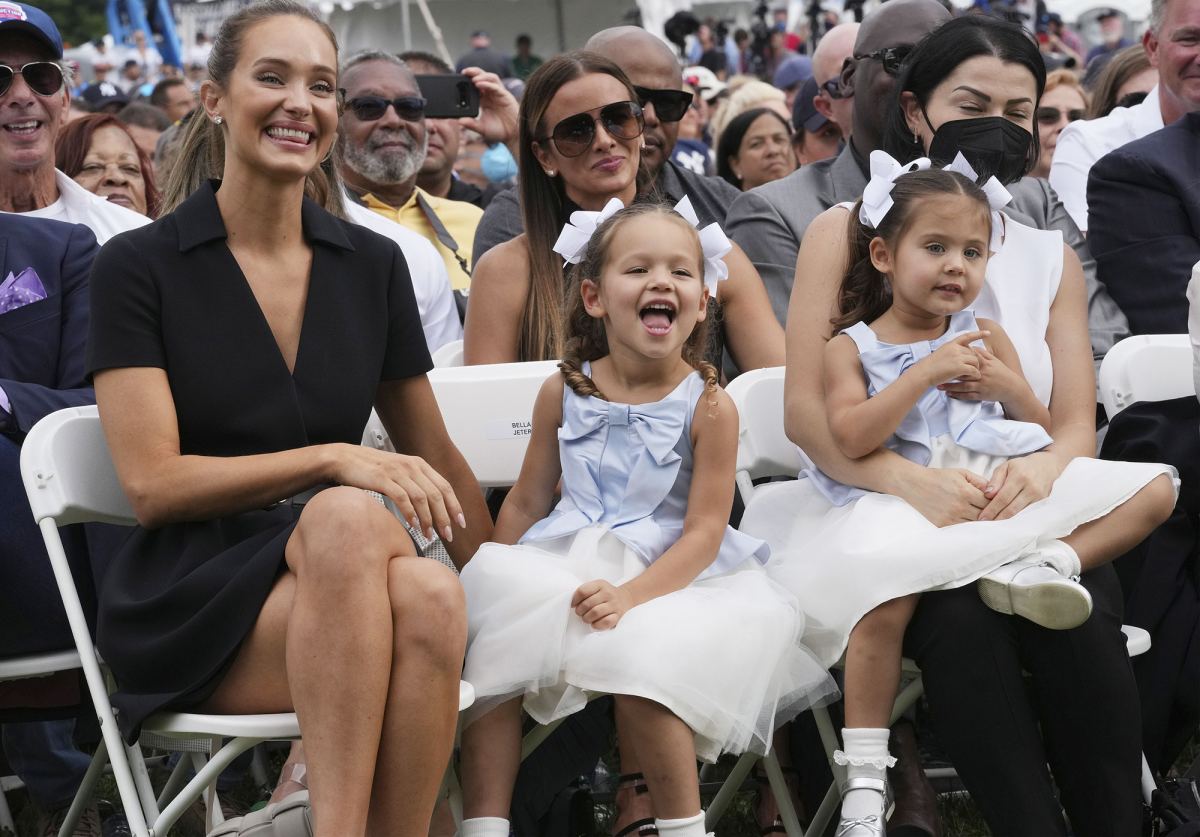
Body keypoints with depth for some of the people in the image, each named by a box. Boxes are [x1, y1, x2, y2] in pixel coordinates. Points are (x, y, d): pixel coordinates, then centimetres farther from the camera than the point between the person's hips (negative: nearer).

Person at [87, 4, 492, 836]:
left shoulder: (372, 265, 13)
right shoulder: (140, 264, 1)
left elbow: (436, 459, 20)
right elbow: (152, 483, -6)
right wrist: (331, 461, -16)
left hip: (336, 588, 3)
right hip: (187, 599, -3)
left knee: (431, 597, -34)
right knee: (348, 518, -36)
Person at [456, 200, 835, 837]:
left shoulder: (709, 406, -7)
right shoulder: (564, 391, 4)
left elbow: (704, 532, -11)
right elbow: (526, 503, 14)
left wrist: (630, 595, -25)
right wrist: (495, 582, 6)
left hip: (667, 576, -4)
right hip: (562, 567, 4)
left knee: (638, 666, -31)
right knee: (492, 655, -19)